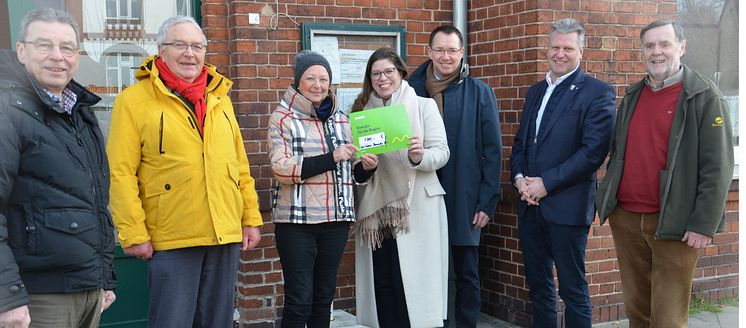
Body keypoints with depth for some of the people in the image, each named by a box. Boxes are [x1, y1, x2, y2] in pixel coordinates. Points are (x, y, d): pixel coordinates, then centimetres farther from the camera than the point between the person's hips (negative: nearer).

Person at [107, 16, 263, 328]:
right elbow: (121, 173, -9)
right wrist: (133, 233, -13)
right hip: (171, 242, -5)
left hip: (226, 235, 5)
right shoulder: (134, 100, -5)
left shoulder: (220, 98, 12)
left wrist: (251, 218, 10)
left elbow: (240, 164, 14)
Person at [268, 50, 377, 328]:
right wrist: (331, 157, -20)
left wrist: (366, 167, -4)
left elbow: (353, 173, 19)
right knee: (299, 301, -4)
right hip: (297, 221, -5)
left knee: (324, 297, 12)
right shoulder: (282, 118, -2)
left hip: (337, 220, 5)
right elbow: (282, 169, -15)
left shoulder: (342, 120, 12)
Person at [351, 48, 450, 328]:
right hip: (375, 207, 3)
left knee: (411, 281, -6)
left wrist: (419, 157, -24)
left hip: (415, 206, -3)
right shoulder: (362, 111, 13)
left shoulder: (423, 105, 3)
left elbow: (441, 152, -4)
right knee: (381, 282, 3)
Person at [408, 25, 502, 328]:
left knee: (466, 274, 9)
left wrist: (487, 202, -7)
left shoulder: (480, 93, -1)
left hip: (464, 201, -1)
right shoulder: (413, 89, 2)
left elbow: (493, 151, -2)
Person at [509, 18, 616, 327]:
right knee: (538, 284, 15)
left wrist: (546, 184, -16)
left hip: (567, 206, -6)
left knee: (573, 288, 3)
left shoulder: (598, 92, -7)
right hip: (530, 205, 7)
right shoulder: (535, 91, 15)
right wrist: (520, 178, -2)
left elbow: (594, 150, -15)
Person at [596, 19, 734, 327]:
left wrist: (704, 224, -15)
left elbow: (717, 167, -11)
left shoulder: (705, 97, -6)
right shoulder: (632, 96, 12)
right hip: (625, 218, 5)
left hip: (673, 224, -5)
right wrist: (609, 199, 14)